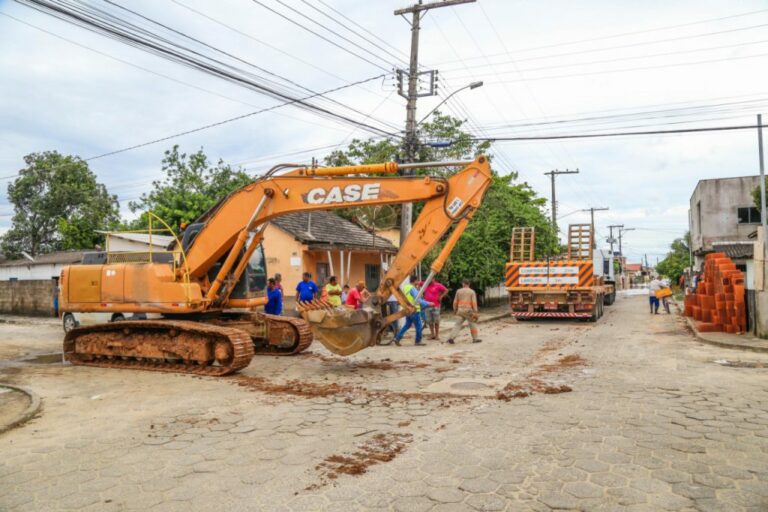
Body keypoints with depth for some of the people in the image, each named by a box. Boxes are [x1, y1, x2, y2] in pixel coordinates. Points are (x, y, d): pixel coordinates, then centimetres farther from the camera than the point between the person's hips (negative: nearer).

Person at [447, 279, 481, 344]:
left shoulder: (458, 291, 6)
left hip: (460, 310, 2)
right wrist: (475, 312, -9)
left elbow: (455, 302, 9)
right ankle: (475, 338, 18)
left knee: (457, 325, 1)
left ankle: (451, 338, -11)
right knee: (472, 324, 13)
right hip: (468, 310, -2)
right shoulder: (472, 292, 0)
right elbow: (474, 302, -9)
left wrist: (455, 310, 21)